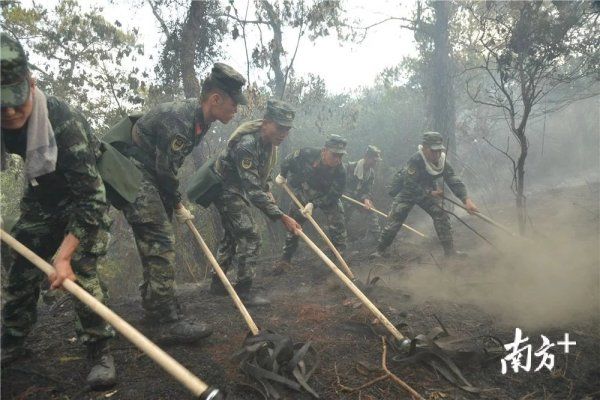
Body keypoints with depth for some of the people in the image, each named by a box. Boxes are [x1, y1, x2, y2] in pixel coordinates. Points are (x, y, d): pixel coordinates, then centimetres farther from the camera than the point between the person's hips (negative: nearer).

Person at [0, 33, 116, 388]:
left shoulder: (64, 121, -36)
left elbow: (88, 197, -35)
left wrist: (63, 255, -36)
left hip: (86, 194, -6)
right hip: (43, 195, 6)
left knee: (80, 271, -16)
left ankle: (101, 351, -2)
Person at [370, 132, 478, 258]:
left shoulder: (442, 161, -16)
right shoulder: (415, 160, -33)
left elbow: (454, 181, -18)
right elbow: (409, 185, -31)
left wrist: (466, 200, -30)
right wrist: (431, 193, -28)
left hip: (427, 192, 5)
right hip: (407, 191, -5)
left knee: (441, 215, -8)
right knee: (395, 219, -12)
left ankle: (449, 249, 2)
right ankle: (380, 250, 1)